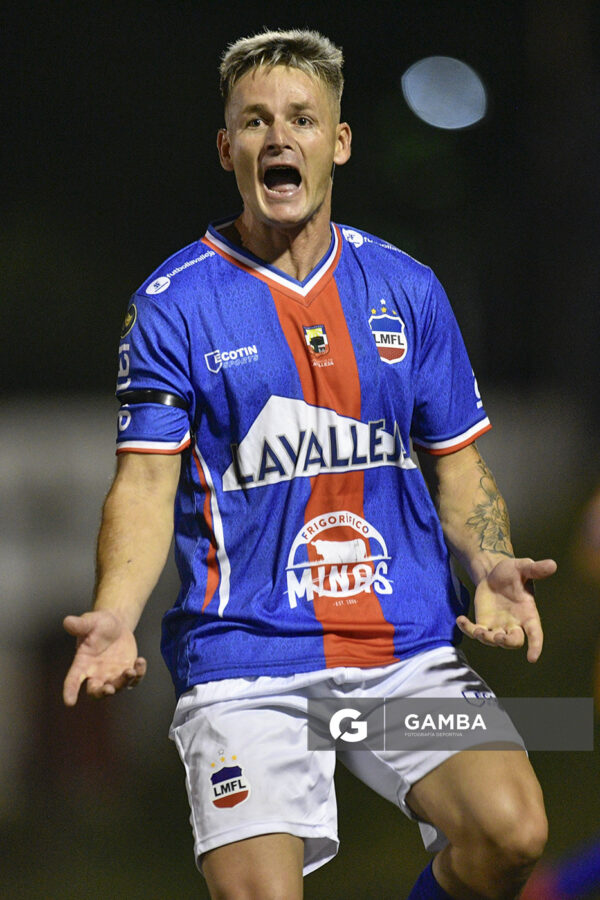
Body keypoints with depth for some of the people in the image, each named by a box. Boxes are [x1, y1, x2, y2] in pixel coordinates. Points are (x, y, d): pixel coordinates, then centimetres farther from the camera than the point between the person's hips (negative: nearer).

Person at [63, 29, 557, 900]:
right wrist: (115, 617, -20)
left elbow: (456, 466, 15)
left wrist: (492, 567, -5)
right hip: (244, 659, -2)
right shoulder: (173, 304, 0)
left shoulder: (407, 289, 10)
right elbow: (145, 483, -3)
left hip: (410, 651, 2)